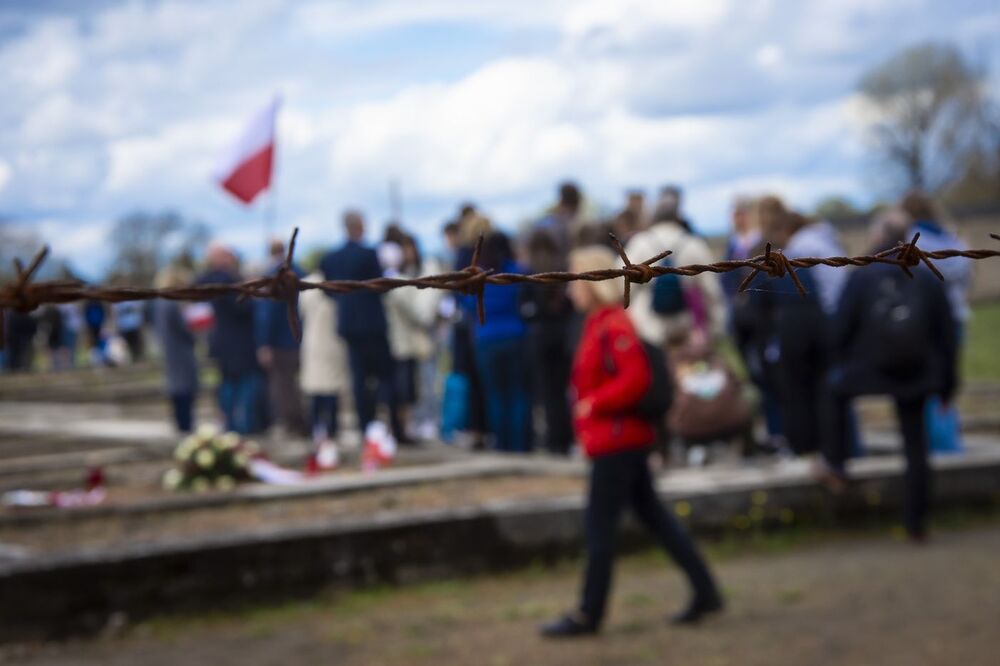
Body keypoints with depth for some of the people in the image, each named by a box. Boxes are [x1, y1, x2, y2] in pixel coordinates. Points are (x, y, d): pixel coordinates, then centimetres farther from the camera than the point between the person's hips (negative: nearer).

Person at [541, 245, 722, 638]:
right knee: (654, 517, 13)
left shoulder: (614, 328, -17)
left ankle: (589, 615, 5)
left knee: (599, 526, -3)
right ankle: (705, 591, 16)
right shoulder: (599, 324, 13)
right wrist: (591, 403, 13)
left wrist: (593, 404, -19)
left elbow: (636, 379, -26)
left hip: (616, 441, -10)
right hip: (624, 440, 10)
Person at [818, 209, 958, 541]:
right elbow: (947, 336, -1)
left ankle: (835, 464, 30)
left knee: (836, 392, 30)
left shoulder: (860, 279, -11)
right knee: (916, 446, 13)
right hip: (916, 377, 2)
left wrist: (836, 365, 13)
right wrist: (947, 384, 10)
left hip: (867, 372, -2)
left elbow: (840, 331, -7)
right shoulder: (929, 280, -5)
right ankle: (916, 523, 15)